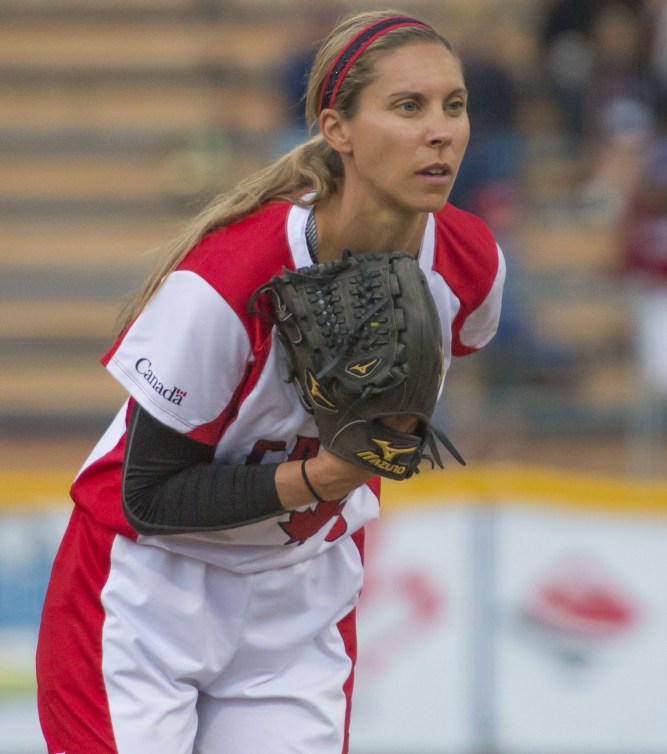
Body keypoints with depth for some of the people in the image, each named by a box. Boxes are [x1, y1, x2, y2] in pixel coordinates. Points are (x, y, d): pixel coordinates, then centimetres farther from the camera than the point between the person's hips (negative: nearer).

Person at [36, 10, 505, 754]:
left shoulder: (469, 262, -13)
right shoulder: (224, 280, -29)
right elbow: (150, 496, -23)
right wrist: (313, 479, -33)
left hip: (302, 600, 5)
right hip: (150, 588, -5)